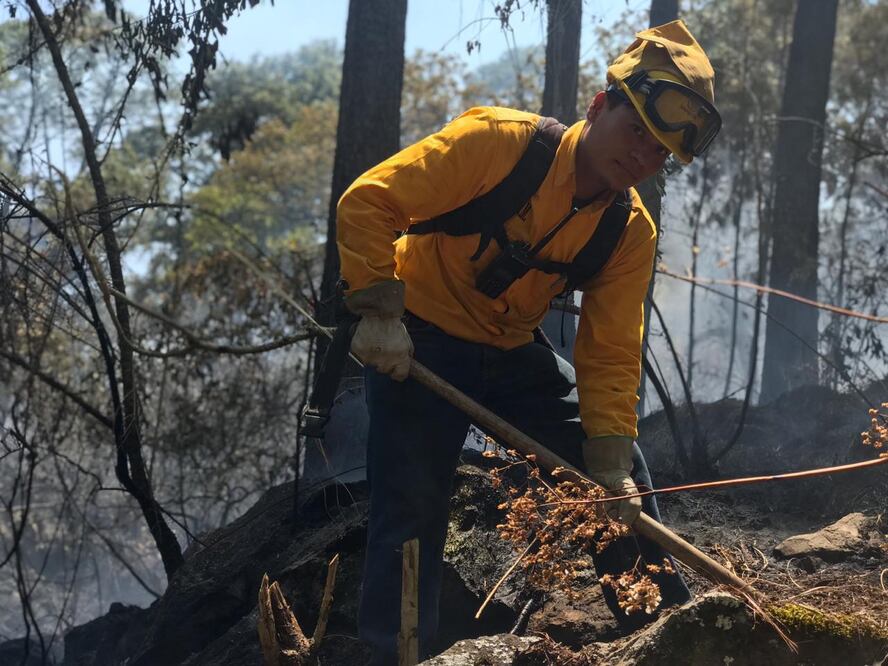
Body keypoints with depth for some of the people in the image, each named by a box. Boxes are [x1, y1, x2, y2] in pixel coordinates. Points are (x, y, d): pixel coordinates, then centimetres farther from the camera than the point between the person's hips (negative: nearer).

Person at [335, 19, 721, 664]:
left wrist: (611, 464, -16)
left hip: (512, 354, 6)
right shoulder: (498, 141, -24)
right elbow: (366, 202, -24)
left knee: (624, 480, 4)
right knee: (412, 510, -9)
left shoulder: (632, 233, -8)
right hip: (417, 341, -5)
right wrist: (379, 312, -29)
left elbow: (609, 357, -6)